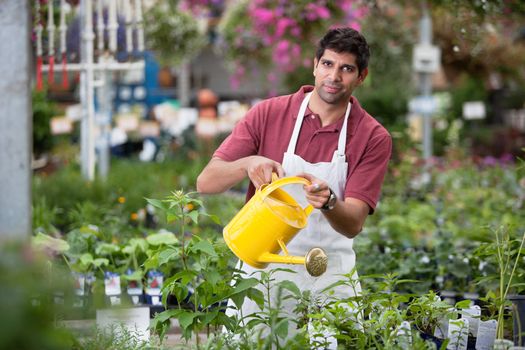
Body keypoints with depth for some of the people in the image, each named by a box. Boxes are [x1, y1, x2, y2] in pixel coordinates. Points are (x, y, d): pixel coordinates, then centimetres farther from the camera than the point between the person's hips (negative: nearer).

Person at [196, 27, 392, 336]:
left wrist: (328, 202, -34)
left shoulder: (374, 138, -5)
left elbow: (353, 224, -12)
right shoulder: (269, 114, -3)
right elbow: (206, 182, -7)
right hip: (263, 270, 0)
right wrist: (248, 163, -27)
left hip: (329, 278, 0)